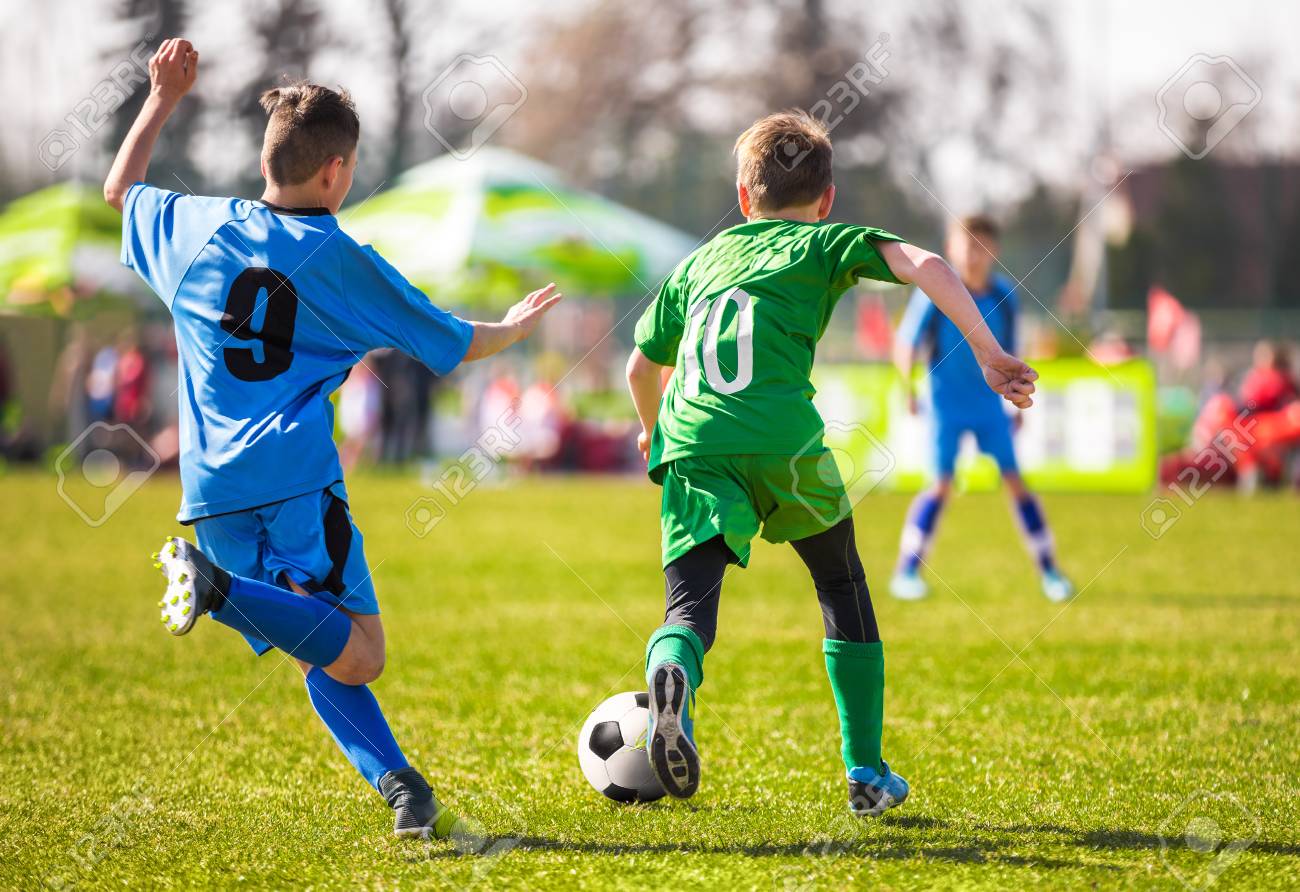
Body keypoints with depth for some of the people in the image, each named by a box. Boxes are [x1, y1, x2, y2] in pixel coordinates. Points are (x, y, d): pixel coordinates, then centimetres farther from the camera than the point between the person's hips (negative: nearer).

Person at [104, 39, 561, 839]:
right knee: (358, 655, -13)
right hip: (296, 478, -5)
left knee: (322, 660, 10)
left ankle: (399, 785, -8)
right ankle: (221, 589, -32)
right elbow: (456, 345, 13)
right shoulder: (341, 261, 4)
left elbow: (120, 188, 34)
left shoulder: (196, 228, 11)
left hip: (213, 492, 5)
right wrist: (515, 327, 34)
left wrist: (163, 100, 42)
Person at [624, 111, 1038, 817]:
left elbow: (641, 367, 39)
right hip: (784, 440, -2)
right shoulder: (826, 243, 18)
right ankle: (866, 772, 20)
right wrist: (990, 354, -2)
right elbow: (924, 265, 0)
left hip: (692, 443, 2)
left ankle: (672, 672, -45)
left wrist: (653, 428, 60)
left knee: (690, 606, -7)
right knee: (843, 589, 20)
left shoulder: (696, 263, 29)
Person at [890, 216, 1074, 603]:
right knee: (941, 485, -11)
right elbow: (906, 343, -9)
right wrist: (908, 387, -21)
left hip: (990, 405, 3)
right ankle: (907, 570, -2)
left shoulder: (1003, 295, -1)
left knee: (1015, 481, -1)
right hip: (948, 406, -3)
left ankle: (1048, 570, 8)